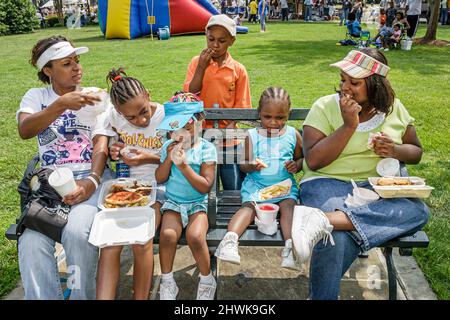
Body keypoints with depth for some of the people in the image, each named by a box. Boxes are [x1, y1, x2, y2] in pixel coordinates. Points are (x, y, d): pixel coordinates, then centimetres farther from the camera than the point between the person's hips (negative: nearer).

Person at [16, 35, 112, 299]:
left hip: (91, 176, -1)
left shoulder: (95, 96, 12)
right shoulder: (36, 96, 13)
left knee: (77, 232, -29)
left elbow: (102, 143, 0)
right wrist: (61, 104, -24)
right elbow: (25, 130, -9)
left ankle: (82, 296, -8)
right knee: (31, 241, -25)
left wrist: (92, 180, -17)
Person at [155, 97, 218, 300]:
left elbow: (205, 186, -13)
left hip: (198, 203, -2)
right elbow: (160, 179, 4)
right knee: (168, 234, -27)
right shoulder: (169, 146, 5)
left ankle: (207, 280, 0)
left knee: (195, 236, -29)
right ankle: (167, 282, -1)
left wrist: (183, 165, -20)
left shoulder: (206, 148, -6)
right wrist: (168, 158, -11)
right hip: (173, 202, 3)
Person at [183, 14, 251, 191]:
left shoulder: (238, 70, -2)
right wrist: (201, 68, -16)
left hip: (228, 139, 0)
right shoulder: (197, 62, 0)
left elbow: (240, 107, -1)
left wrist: (227, 129, -15)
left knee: (234, 190, 9)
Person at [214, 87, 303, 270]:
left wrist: (296, 165, -6)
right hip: (256, 184, 0)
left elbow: (301, 157, 18)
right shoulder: (252, 136, 5)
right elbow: (243, 164, 9)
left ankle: (290, 246, -39)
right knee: (249, 206, -26)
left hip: (284, 184, 1)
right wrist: (251, 166, -16)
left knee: (288, 205, -27)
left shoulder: (293, 135, 9)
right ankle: (230, 239, -41)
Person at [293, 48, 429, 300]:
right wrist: (349, 125, -15)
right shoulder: (325, 107, -2)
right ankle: (321, 294, -10)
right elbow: (313, 161, -11)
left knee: (418, 211, -29)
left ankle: (324, 219, -38)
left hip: (377, 186, 5)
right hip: (329, 184, -4)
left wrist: (395, 151, -4)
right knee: (336, 241, -35)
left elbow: (416, 152, 19)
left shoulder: (393, 108, 9)